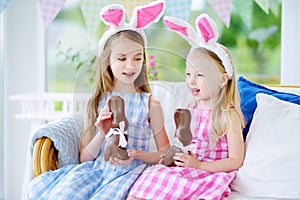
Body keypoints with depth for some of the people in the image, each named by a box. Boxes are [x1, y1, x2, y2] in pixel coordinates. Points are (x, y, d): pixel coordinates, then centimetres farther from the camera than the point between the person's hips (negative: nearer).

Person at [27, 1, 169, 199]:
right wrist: (102, 134, -11)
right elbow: (84, 157, 8)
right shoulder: (97, 103, 6)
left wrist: (136, 155, -14)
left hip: (128, 173, -2)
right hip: (96, 169, 2)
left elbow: (166, 153, 4)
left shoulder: (150, 104, 0)